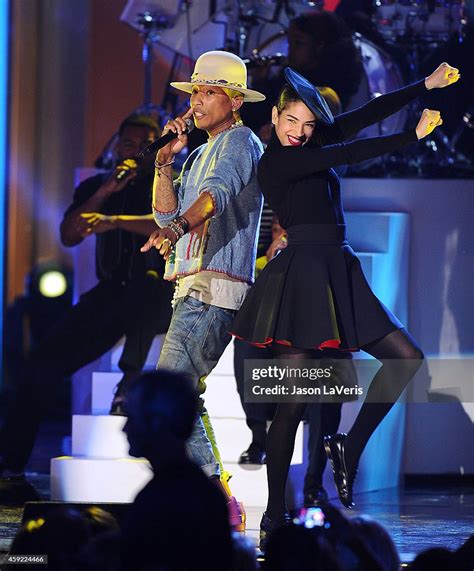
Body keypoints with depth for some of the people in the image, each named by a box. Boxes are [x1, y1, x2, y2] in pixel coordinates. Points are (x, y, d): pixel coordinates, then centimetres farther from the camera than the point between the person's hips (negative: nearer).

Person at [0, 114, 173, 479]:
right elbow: (69, 236, 2)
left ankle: (130, 383, -35)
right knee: (46, 359, -9)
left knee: (147, 284, -41)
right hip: (112, 294, 4)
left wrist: (114, 221, -31)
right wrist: (105, 193, -9)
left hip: (160, 298, -4)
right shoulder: (96, 186, 15)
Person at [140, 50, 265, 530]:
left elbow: (218, 191, -27)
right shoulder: (204, 152, 25)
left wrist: (178, 227, -45)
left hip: (212, 291, -10)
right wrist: (166, 159, 6)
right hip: (194, 290, 10)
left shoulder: (239, 143, -6)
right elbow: (166, 211, 19)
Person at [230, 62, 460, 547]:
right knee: (295, 400, -8)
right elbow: (351, 154, -14)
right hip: (302, 275, -9)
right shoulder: (277, 161, -9)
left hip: (337, 274, 9)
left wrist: (427, 85, 12)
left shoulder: (311, 146, 14)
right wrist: (414, 135, -10)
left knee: (407, 358, 2)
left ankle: (349, 448, 9)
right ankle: (274, 514, -4)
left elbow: (368, 113, 12)